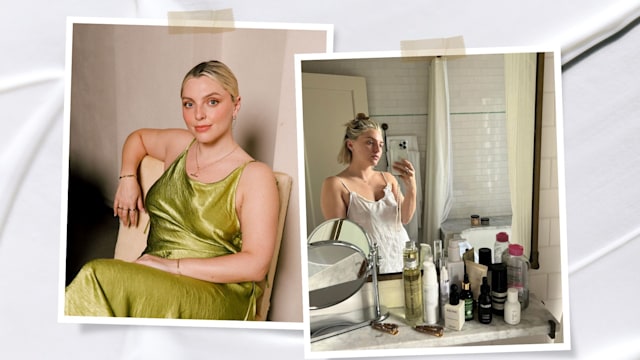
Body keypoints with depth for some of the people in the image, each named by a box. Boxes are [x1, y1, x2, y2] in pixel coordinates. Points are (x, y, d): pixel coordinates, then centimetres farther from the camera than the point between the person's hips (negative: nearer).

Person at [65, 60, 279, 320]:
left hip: (215, 293, -5)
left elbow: (255, 265, -14)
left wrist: (173, 265, -17)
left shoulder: (255, 176, -7)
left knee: (100, 277, -30)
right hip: (152, 280, 5)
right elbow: (137, 137, 36)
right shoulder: (179, 144, 12)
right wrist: (127, 177, 17)